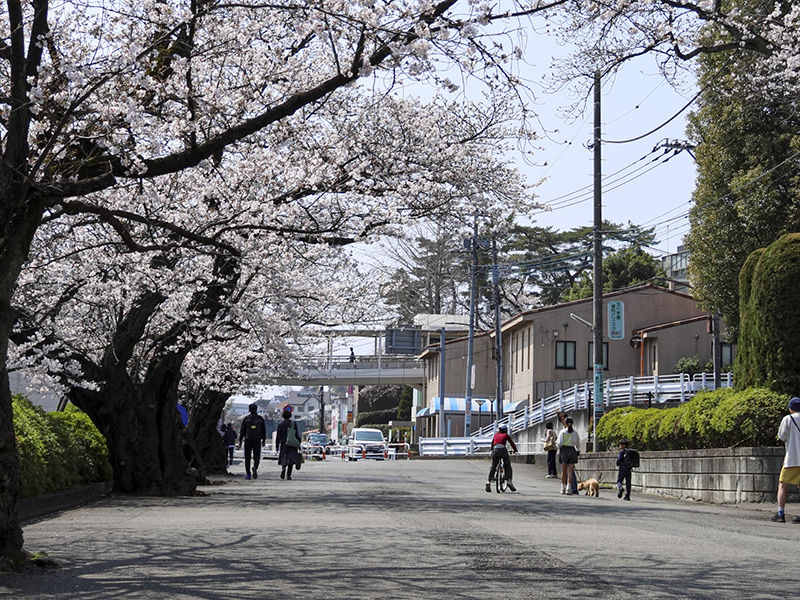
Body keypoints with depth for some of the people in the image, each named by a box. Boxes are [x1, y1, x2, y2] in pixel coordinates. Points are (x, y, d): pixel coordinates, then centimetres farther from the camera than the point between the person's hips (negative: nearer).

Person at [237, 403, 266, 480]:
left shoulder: (246, 419, 0)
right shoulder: (260, 419, 2)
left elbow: (242, 430, 0)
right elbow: (264, 431, 6)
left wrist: (240, 440, 5)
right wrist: (264, 440, 15)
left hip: (248, 441, 0)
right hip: (257, 441, 0)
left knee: (247, 458, 8)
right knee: (257, 457, 6)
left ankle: (248, 474, 7)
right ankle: (255, 468, -23)